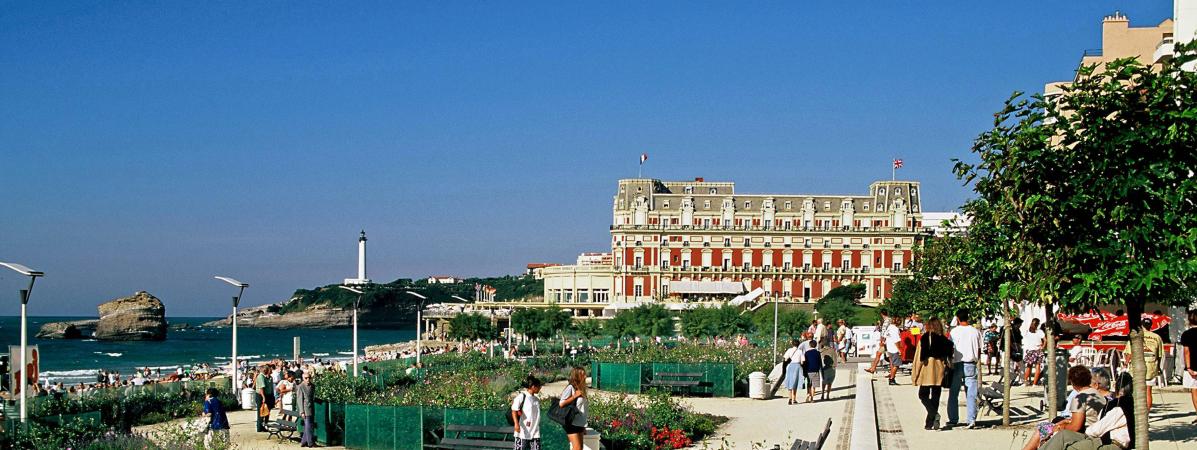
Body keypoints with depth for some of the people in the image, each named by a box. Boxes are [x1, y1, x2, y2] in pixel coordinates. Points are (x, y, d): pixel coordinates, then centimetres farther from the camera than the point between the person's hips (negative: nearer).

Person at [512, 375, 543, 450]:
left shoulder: (537, 400, 15)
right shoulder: (521, 397, -6)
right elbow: (514, 411, -11)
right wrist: (516, 424, -23)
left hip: (535, 433, 6)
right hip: (522, 432, -6)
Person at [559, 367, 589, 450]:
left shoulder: (581, 389, 13)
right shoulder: (570, 388, -10)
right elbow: (561, 404, -17)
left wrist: (583, 427, 18)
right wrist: (575, 396, -17)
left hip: (579, 424, 8)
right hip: (572, 424, -8)